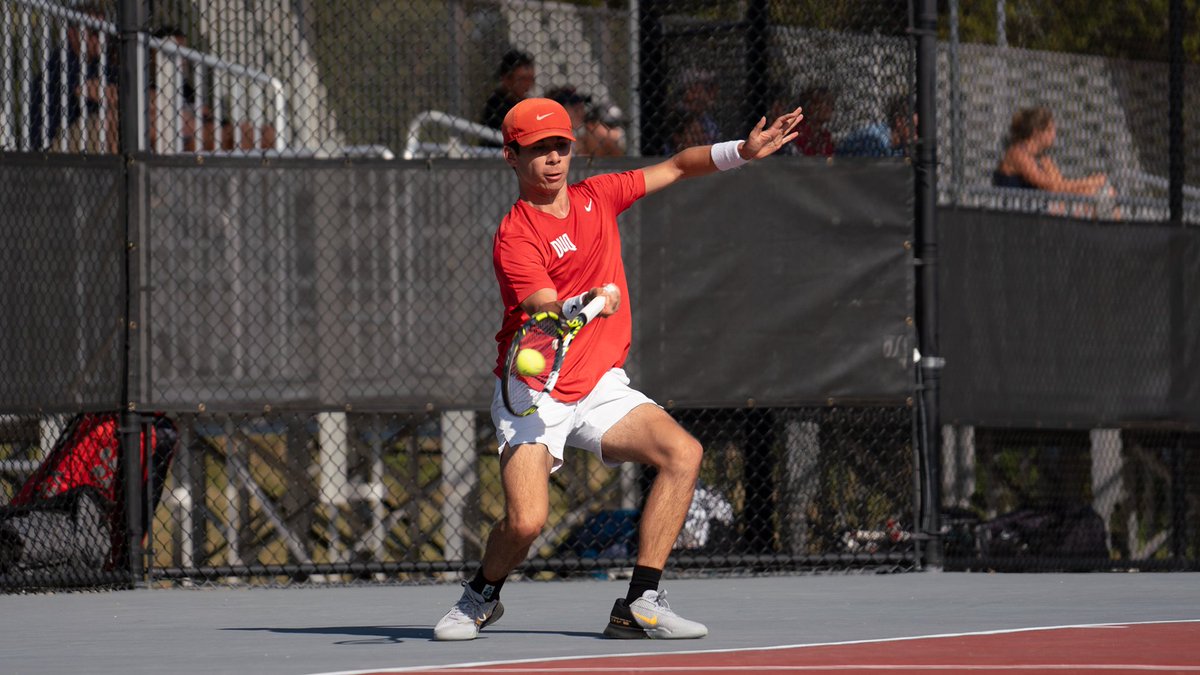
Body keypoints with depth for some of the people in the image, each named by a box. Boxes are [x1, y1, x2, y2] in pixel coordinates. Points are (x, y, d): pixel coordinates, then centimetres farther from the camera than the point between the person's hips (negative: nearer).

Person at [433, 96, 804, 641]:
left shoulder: (596, 197, 6)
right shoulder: (514, 237, -15)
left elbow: (675, 169, 18)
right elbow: (545, 311, -29)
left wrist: (742, 151, 5)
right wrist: (584, 306, -50)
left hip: (600, 388, 6)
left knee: (682, 454, -16)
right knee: (526, 521, -22)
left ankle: (639, 605, -11)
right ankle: (482, 596, 13)